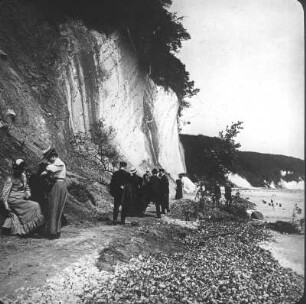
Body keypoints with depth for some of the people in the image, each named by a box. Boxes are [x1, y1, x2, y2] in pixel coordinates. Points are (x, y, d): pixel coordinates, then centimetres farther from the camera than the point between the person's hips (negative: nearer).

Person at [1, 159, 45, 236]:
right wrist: (6, 204, -18)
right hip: (14, 200, -7)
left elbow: (26, 187, 20)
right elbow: (5, 192, -13)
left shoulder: (23, 176, 7)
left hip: (21, 199, 7)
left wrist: (28, 193, 0)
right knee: (34, 206, -14)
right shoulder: (10, 179, -13)